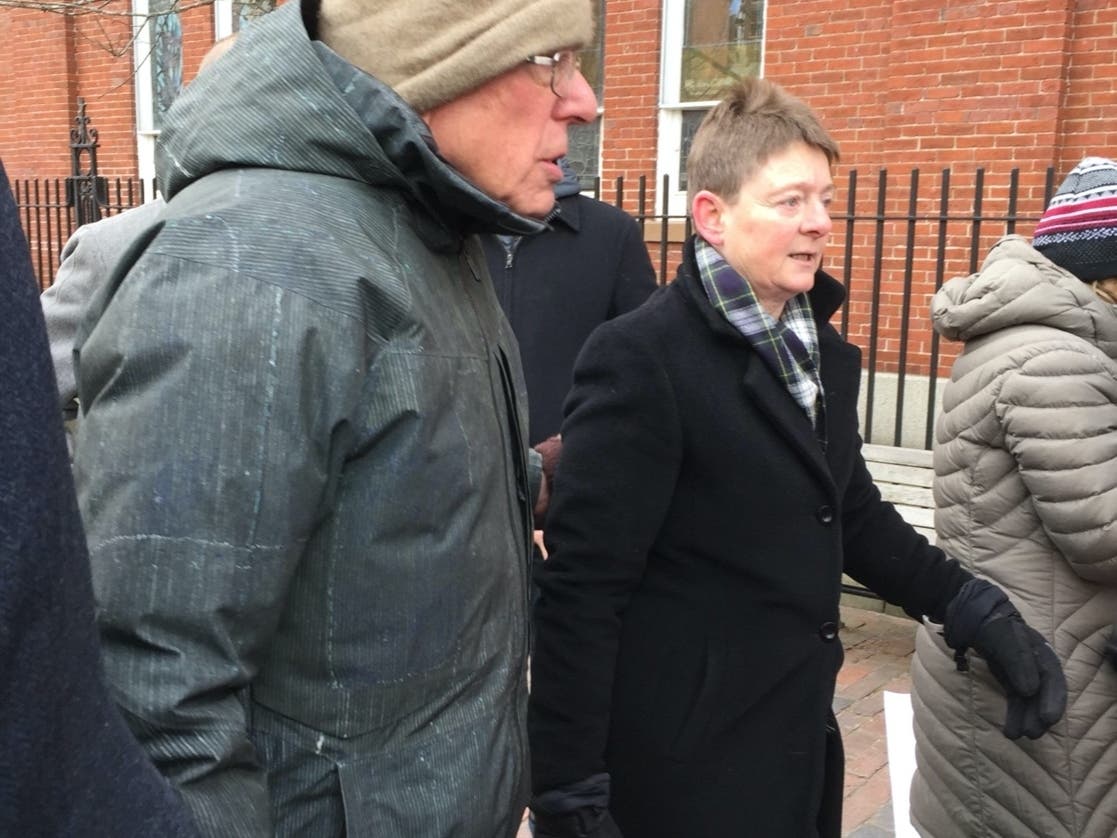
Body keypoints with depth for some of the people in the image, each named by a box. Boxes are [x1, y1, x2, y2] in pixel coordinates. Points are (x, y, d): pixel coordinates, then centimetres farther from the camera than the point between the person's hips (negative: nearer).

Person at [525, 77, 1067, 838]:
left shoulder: (823, 351, 6)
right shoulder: (640, 359, -18)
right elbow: (582, 588, -19)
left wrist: (974, 610, 7)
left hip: (798, 745, 7)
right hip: (683, 765, -7)